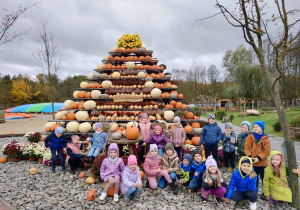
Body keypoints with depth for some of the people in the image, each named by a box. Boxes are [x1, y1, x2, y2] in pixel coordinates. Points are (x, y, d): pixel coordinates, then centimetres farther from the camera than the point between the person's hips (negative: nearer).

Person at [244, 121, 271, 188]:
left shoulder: (265, 139, -6)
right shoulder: (250, 136, -1)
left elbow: (267, 151, -9)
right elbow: (246, 147, -2)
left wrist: (258, 158, -19)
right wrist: (249, 157, -15)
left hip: (262, 163, -2)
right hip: (252, 162, 2)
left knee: (264, 178, 7)